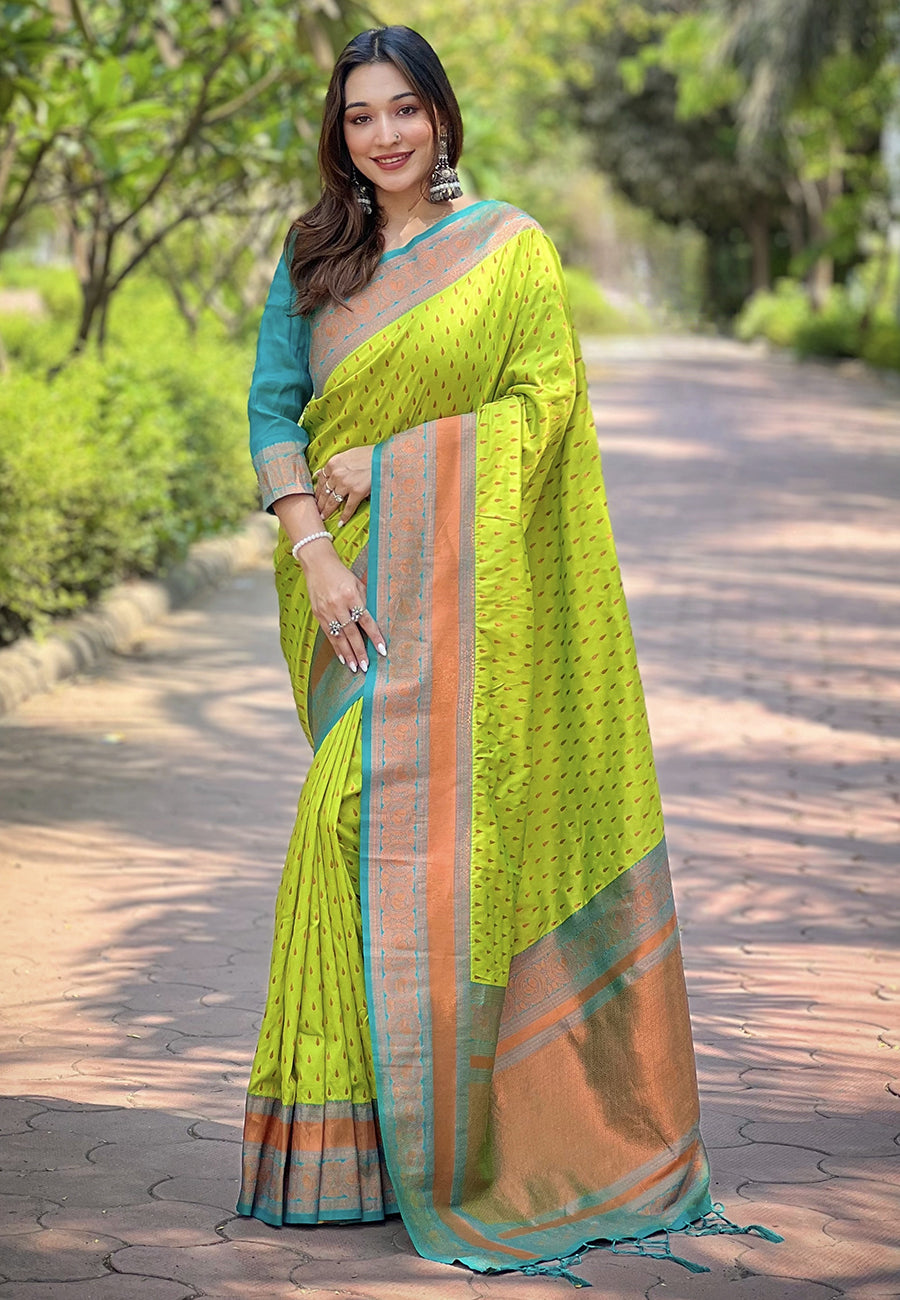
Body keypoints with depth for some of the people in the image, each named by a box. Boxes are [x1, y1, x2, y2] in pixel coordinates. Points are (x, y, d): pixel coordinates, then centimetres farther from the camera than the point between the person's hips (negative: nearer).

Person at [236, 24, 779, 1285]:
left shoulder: (510, 245, 1)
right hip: (354, 581, 3)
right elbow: (274, 410, 5)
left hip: (466, 585, -3)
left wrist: (385, 462, -11)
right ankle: (361, 1130, 6)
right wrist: (313, 554, -9)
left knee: (443, 816, -7)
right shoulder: (311, 257, 11)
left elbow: (545, 399, -6)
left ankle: (453, 1143, 2)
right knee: (363, 810, -2)